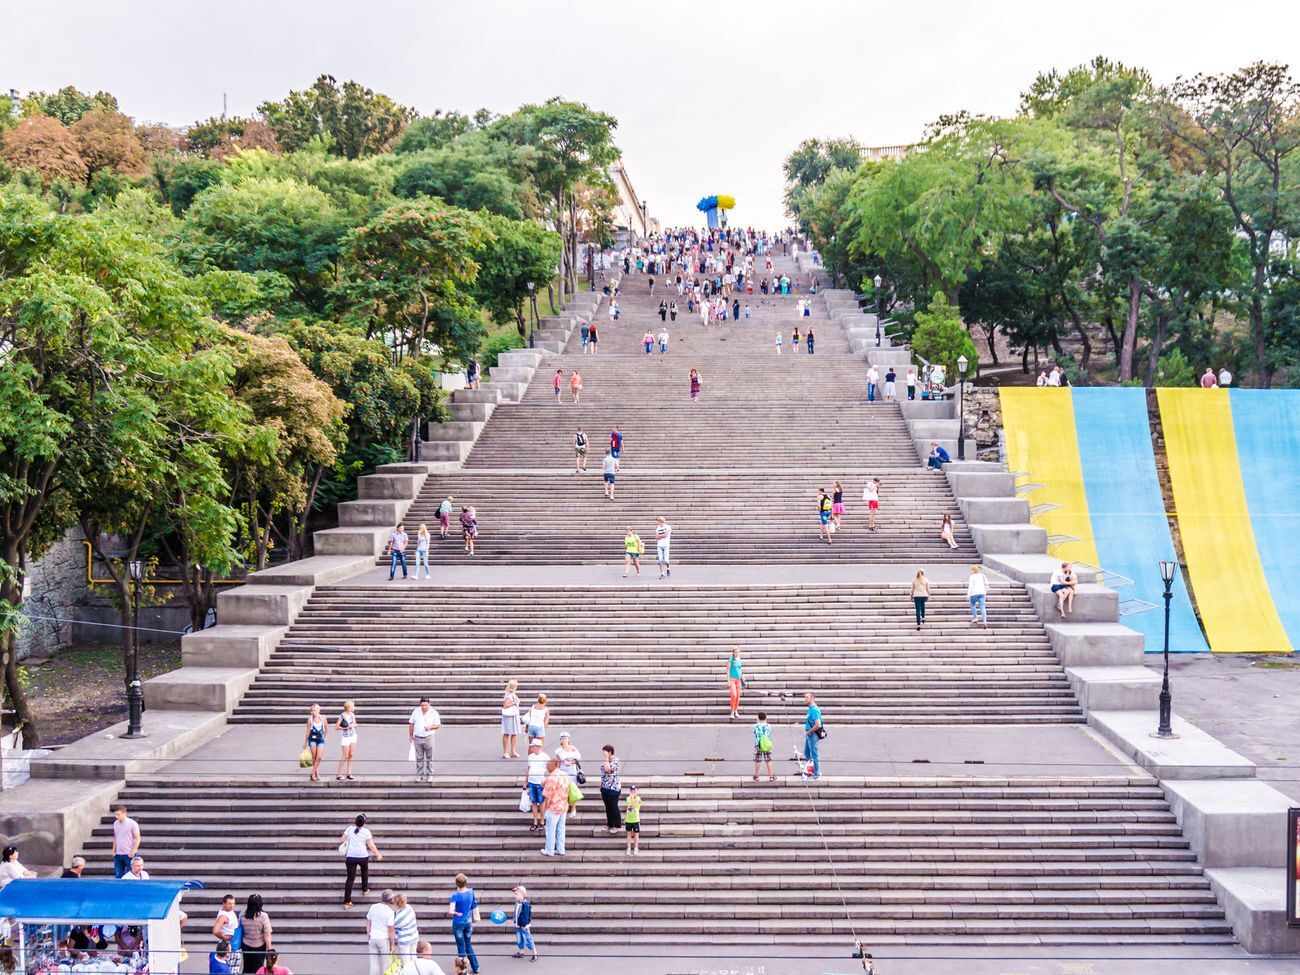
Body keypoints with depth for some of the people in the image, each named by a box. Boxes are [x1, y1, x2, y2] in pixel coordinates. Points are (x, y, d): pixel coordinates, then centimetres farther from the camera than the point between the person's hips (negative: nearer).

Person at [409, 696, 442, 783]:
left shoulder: (434, 713, -6)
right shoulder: (416, 712, 2)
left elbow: (438, 725, -5)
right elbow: (411, 724, 10)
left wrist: (430, 727, -24)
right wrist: (410, 735, 7)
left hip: (428, 738, -2)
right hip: (417, 738, 2)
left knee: (429, 758, 3)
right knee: (419, 758, 7)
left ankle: (429, 775, 12)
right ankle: (419, 775, 15)